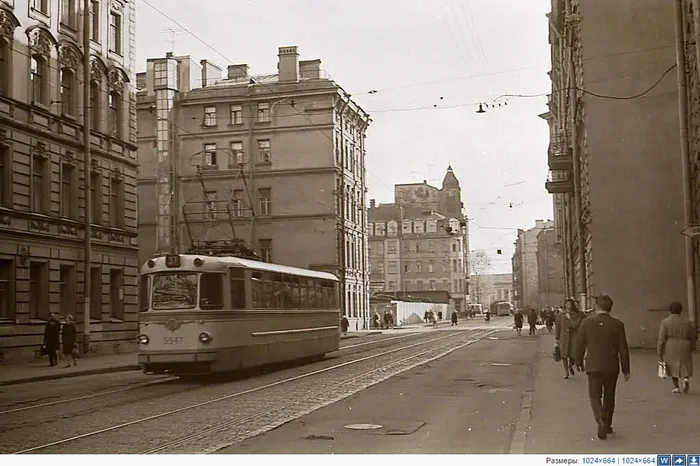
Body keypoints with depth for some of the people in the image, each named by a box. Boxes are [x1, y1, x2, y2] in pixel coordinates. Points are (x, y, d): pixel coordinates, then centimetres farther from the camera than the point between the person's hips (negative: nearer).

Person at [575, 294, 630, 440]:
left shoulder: (586, 323, -6)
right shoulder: (617, 324, -5)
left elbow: (580, 345, -2)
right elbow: (623, 349, -3)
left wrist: (579, 362, 15)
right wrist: (626, 370, 5)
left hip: (593, 366, -1)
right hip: (612, 367, 2)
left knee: (595, 396, 2)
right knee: (609, 397, 17)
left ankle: (601, 422, -20)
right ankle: (607, 425, 27)